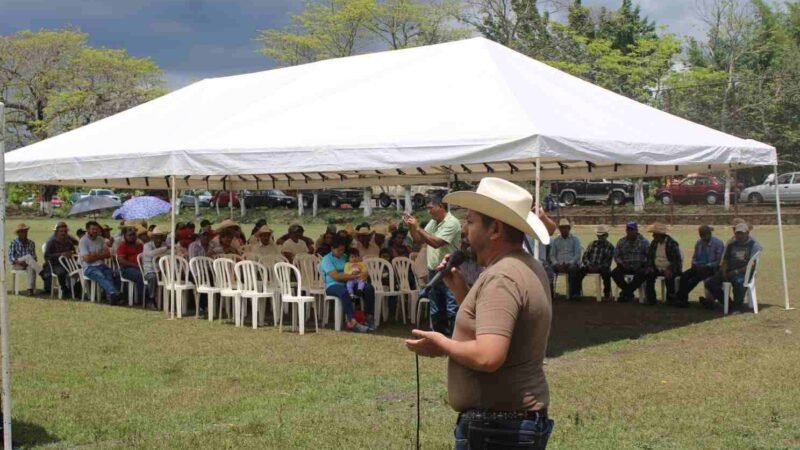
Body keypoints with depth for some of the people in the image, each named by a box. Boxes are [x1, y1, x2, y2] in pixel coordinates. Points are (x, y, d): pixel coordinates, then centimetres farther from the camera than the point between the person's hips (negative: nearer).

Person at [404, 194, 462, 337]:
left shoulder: (451, 223, -14)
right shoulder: (433, 222, 12)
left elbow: (436, 243, -22)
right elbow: (419, 240, 17)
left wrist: (418, 228, -17)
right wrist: (411, 228, -1)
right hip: (433, 272, 9)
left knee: (452, 310, -9)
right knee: (436, 310, 15)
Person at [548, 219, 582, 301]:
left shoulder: (575, 239, 12)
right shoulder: (555, 240, 18)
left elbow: (577, 254, 1)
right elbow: (552, 255, 10)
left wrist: (569, 263, -15)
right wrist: (557, 264, -10)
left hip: (572, 263, -2)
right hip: (559, 265, 2)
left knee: (573, 268, -39)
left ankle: (573, 294, -40)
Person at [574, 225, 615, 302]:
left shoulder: (610, 246, 8)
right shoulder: (592, 244, 18)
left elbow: (608, 262, -2)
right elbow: (585, 256, 10)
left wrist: (598, 267, -16)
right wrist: (589, 265, -9)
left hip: (602, 267, -2)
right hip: (590, 266, 3)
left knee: (606, 273, -36)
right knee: (579, 271, -27)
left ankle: (607, 295, -22)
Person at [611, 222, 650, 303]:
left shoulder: (644, 242, 1)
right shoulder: (621, 242, 9)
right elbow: (616, 255, 8)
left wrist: (643, 264, -18)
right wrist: (621, 263, -10)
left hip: (639, 267, -2)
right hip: (625, 266, 2)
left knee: (643, 274, -36)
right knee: (614, 273, -25)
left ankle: (626, 293, -26)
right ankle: (629, 293, -15)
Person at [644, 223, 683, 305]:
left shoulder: (672, 244, -13)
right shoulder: (654, 243, 6)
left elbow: (677, 260, -17)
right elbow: (649, 256, 13)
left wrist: (670, 270, -30)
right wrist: (650, 266, -6)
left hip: (669, 269, -5)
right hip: (657, 269, 5)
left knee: (669, 277, -35)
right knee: (648, 275, -23)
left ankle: (671, 299, -14)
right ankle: (651, 299, -15)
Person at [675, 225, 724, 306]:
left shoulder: (718, 243, -6)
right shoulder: (699, 243, 13)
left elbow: (719, 261, -9)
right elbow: (694, 257, 20)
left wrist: (705, 266, -18)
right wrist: (694, 264, -3)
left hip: (711, 268, -6)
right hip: (699, 266, 6)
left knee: (696, 277, -32)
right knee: (684, 275, -24)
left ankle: (680, 297, -24)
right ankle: (682, 298, -29)